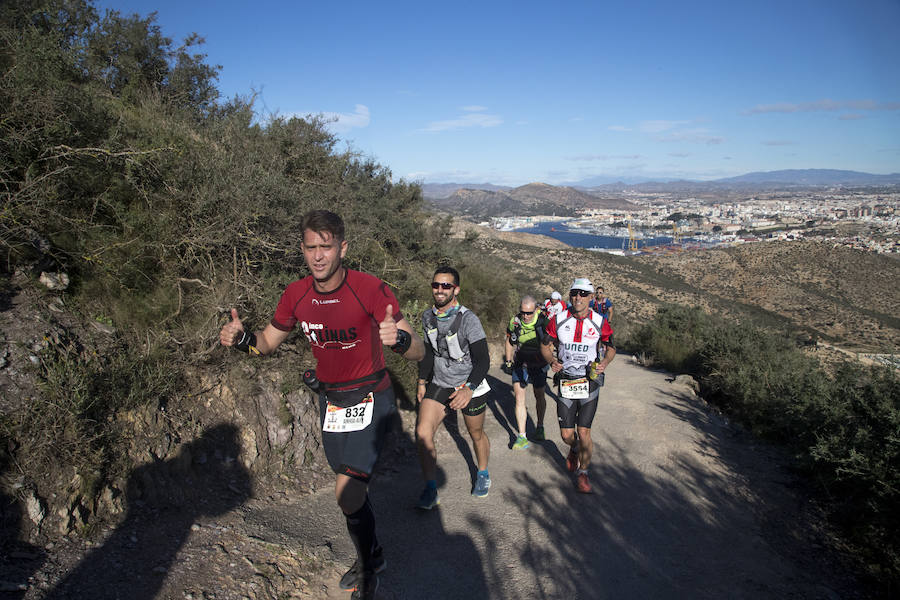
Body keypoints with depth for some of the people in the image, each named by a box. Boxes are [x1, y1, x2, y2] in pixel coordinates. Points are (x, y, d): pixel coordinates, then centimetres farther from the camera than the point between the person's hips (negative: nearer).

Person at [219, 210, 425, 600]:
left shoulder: (370, 290, -23)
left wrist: (399, 339, -49)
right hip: (329, 398, 5)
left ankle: (369, 566, 15)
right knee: (352, 488, 19)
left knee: (347, 494, -14)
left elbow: (419, 352, -25)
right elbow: (268, 342, 7)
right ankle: (371, 555, 44)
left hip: (368, 399, -5)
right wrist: (243, 339, -16)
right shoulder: (296, 295, -8)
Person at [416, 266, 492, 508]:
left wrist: (469, 389, -36)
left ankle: (483, 474, 44)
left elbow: (483, 359, -23)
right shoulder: (428, 317, -2)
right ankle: (431, 490, 0)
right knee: (422, 433, -13)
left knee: (476, 435, 15)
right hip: (439, 384, 4)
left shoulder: (468, 319, -20)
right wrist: (422, 382, 13)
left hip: (470, 387, -4)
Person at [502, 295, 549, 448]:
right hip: (520, 364, 1)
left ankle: (540, 427, 38)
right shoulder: (514, 322, -11)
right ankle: (522, 437, -5)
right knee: (519, 397, -8)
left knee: (539, 396, 15)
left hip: (538, 365, -1)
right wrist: (508, 362, 6)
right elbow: (509, 342, 6)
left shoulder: (544, 321, -20)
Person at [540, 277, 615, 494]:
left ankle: (582, 473, 19)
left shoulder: (600, 323, -7)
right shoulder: (558, 320, -5)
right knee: (566, 434, 5)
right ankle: (574, 449, 42)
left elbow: (610, 348, 8)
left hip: (589, 383, -1)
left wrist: (604, 363, -11)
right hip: (565, 382, 1)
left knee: (584, 432, -5)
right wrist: (552, 361, -13)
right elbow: (545, 345, 6)